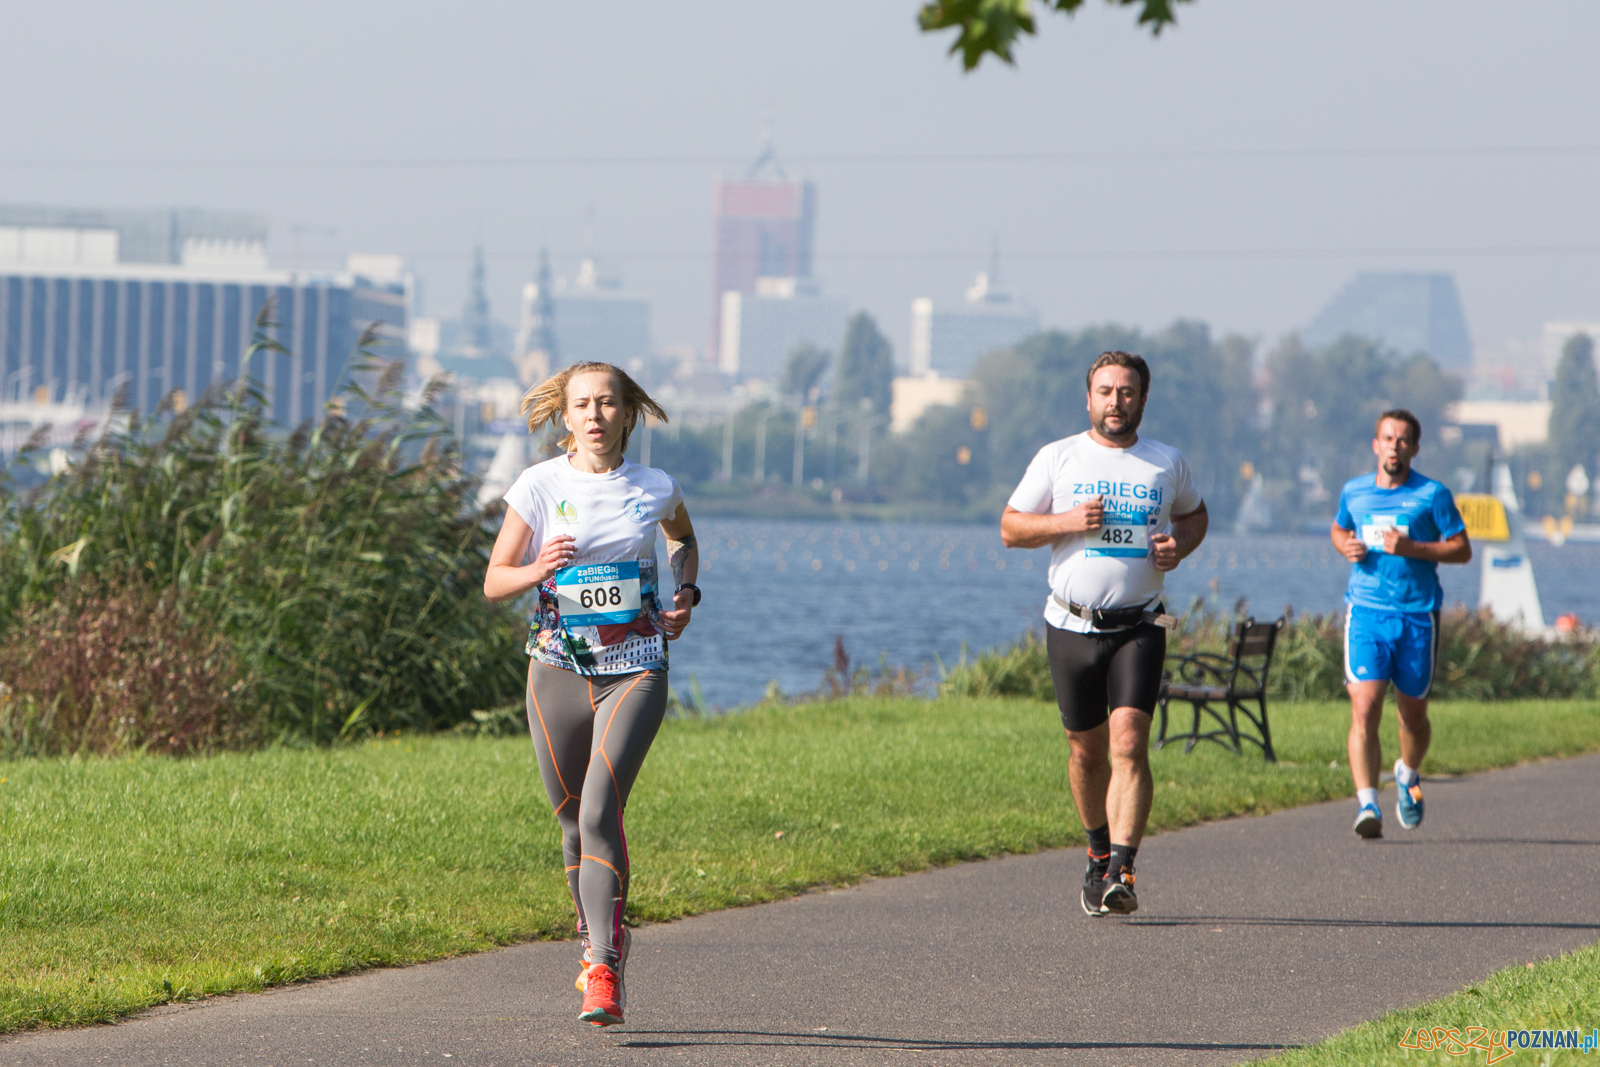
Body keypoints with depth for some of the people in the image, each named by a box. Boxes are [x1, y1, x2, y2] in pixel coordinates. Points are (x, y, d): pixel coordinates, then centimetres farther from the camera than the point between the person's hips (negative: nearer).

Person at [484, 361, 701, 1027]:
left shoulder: (656, 489, 2)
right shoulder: (540, 486, -1)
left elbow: (683, 538, 27)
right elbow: (494, 583, 1)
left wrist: (686, 595, 9)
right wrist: (539, 569, -19)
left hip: (635, 671, -1)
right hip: (558, 670, 2)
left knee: (600, 809, -19)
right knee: (575, 823, 9)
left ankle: (603, 972, -22)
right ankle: (598, 939, 34)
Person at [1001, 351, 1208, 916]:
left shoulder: (1167, 463, 7)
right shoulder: (1058, 458, 4)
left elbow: (1194, 514, 24)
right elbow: (1011, 528, 5)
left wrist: (1180, 543, 1)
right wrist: (1067, 521, -13)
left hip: (1139, 628, -1)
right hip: (1073, 627, 1)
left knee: (1129, 744, -16)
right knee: (1087, 750, 9)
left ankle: (1121, 872, -21)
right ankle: (1099, 851, 33)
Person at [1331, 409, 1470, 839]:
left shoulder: (1432, 495, 0)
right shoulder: (1353, 492, 9)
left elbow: (1462, 549, -1)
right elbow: (1338, 529, 28)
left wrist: (1411, 548, -15)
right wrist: (1347, 546, 3)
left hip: (1417, 616, -1)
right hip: (1365, 613, 1)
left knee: (1413, 713, 12)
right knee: (1364, 708, -16)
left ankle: (1409, 775, 43)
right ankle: (1367, 805, -21)